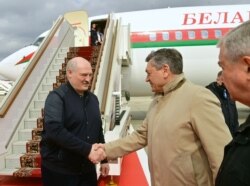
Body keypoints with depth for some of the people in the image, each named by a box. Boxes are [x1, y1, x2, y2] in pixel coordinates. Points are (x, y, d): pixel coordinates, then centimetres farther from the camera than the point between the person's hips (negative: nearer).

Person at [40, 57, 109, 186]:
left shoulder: (92, 98, 8)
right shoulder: (57, 97, -13)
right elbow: (54, 130, -27)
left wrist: (104, 159, 14)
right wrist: (87, 149, -27)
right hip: (59, 171, -6)